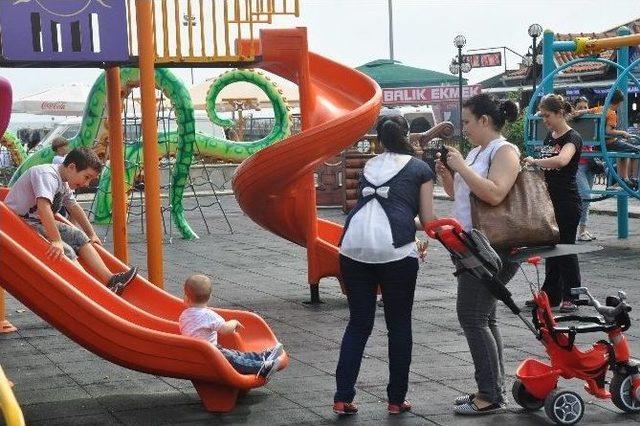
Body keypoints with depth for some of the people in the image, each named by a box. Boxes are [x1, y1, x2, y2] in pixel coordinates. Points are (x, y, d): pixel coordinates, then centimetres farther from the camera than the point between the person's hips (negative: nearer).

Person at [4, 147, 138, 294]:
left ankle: (110, 280, -5)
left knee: (79, 237, 2)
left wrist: (92, 235, 29)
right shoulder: (47, 175, -22)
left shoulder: (64, 183, 10)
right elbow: (43, 207, -37)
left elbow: (74, 208, 25)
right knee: (65, 251, -24)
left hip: (39, 223, 10)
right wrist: (56, 241, -40)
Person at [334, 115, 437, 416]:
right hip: (395, 248, -4)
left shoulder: (369, 166, 24)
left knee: (359, 323, 14)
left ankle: (342, 398, 9)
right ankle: (396, 399, 15)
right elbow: (428, 220, 11)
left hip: (353, 246, 4)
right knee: (399, 325, 11)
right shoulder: (420, 169, 13)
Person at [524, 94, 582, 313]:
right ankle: (551, 295, 19)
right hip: (550, 200, 8)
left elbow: (562, 160, -35)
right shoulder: (549, 137, 12)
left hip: (567, 203, -8)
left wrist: (535, 161, -26)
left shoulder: (573, 137, -14)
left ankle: (571, 298, 5)